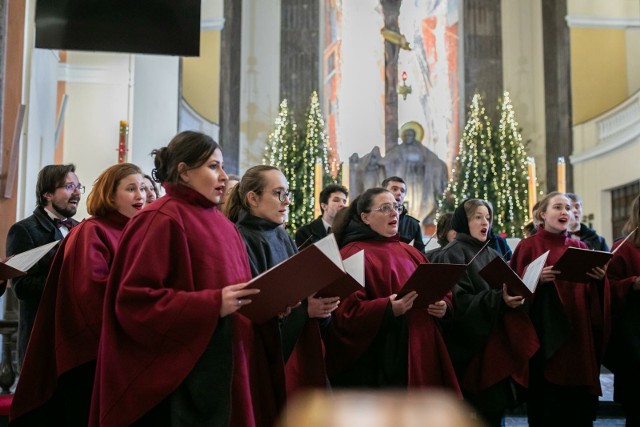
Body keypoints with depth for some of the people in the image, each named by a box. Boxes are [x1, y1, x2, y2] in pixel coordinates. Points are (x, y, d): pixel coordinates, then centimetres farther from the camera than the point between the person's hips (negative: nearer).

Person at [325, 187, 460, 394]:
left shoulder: (410, 252, 15)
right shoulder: (352, 255, -8)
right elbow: (347, 311, -17)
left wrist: (443, 305, -4)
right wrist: (388, 309, -30)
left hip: (420, 353, 7)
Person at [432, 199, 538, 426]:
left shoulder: (492, 255, 16)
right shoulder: (453, 254, -7)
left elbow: (506, 290, 19)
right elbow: (459, 302, -18)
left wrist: (514, 296, -4)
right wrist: (499, 300, -29)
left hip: (497, 344, 7)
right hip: (471, 347, -7)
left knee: (496, 408, 7)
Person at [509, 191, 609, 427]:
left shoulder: (580, 247, 13)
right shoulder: (528, 246, -1)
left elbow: (591, 293, 12)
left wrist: (599, 279, -8)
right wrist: (537, 280, -22)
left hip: (578, 335, 4)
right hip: (544, 334, -4)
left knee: (578, 403, 6)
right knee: (546, 403, -1)